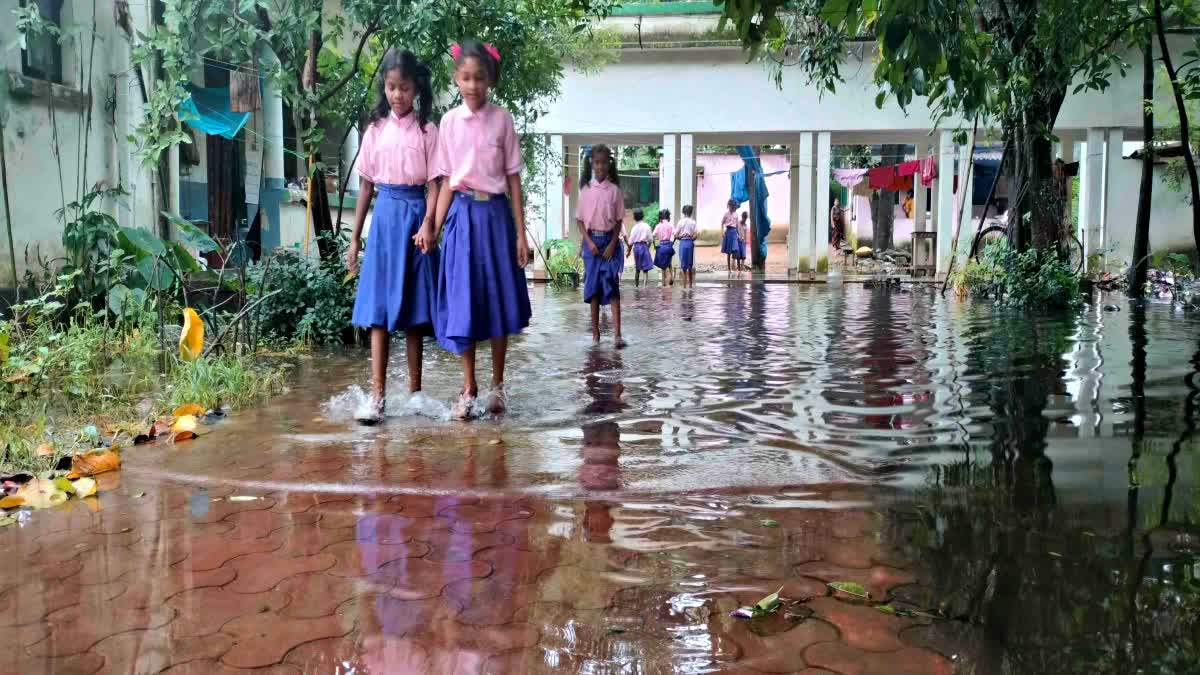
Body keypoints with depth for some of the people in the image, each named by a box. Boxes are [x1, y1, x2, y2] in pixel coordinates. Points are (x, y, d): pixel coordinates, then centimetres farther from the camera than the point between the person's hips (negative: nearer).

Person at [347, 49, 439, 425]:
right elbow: (366, 186, 10)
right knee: (379, 309, -4)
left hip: (415, 215, -2)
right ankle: (377, 396, -5)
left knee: (414, 309, 5)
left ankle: (415, 389, 15)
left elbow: (434, 184, -3)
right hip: (384, 216, 2)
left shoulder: (427, 131, 1)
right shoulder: (375, 131, 8)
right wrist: (355, 237, 9)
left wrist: (428, 224, -19)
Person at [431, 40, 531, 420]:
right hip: (462, 215, 1)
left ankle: (497, 384, 20)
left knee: (498, 300, 5)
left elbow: (513, 178, 1)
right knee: (461, 303, 1)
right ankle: (469, 389, 12)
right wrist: (434, 231, 0)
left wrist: (521, 233, -2)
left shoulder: (501, 119, 0)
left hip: (496, 213, -1)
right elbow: (447, 182, 5)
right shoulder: (449, 122, 3)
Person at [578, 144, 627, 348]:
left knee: (612, 285, -9)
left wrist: (612, 244, -9)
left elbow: (619, 221, 2)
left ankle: (617, 334, -15)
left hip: (610, 241, -1)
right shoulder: (586, 190, 3)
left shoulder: (615, 190, 0)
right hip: (591, 240, 2)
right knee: (593, 286, 5)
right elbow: (580, 220, 5)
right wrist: (589, 242, -8)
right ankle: (595, 332, 12)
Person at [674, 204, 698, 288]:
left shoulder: (681, 222, -4)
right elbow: (694, 236, -6)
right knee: (690, 265, 13)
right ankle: (690, 284, 20)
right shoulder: (693, 222, -2)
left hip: (683, 242, -2)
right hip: (691, 243, 2)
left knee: (683, 265, 2)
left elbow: (676, 235, -6)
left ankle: (685, 285, 0)